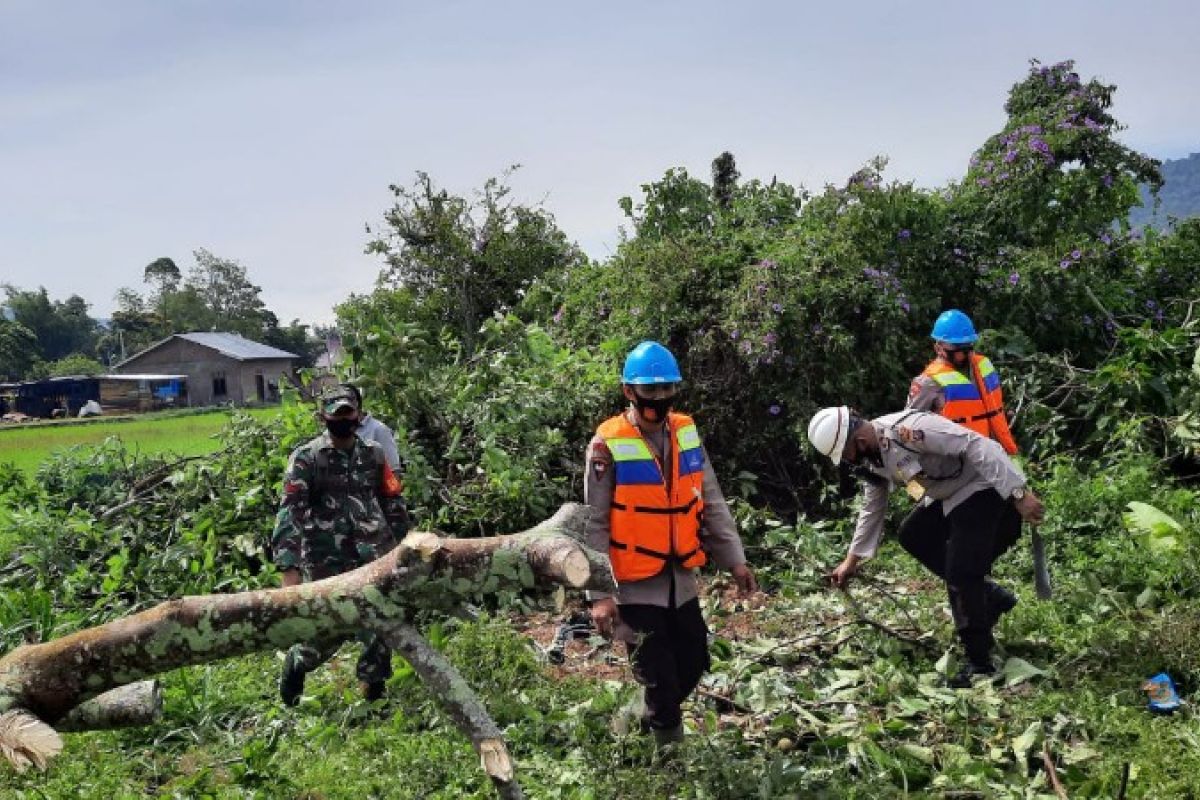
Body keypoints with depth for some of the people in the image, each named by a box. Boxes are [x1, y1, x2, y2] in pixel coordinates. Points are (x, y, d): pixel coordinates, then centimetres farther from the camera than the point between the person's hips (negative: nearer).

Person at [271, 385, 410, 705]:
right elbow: (290, 511, -14)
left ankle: (373, 685, 23)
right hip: (326, 562, -3)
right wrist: (289, 568, -23)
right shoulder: (306, 458, -5)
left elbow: (393, 502, 16)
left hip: (373, 558, 3)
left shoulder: (373, 453, 8)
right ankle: (295, 665, 36)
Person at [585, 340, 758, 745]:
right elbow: (594, 525, -12)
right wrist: (599, 594, -15)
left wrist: (735, 559, 6)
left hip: (681, 579, 6)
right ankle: (665, 736, 26)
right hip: (636, 586, -6)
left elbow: (712, 503, 9)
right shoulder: (608, 445, -14)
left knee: (693, 662, 16)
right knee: (659, 678, 3)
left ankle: (652, 723, 40)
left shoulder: (687, 432, 3)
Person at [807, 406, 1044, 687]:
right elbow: (872, 508, 16)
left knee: (959, 574, -13)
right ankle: (991, 595, 18)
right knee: (911, 535, 16)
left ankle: (980, 663, 1)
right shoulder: (871, 458, 2)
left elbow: (978, 446, -30)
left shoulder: (907, 428, -29)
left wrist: (1019, 494, -32)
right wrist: (851, 560, 18)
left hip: (984, 489, -10)